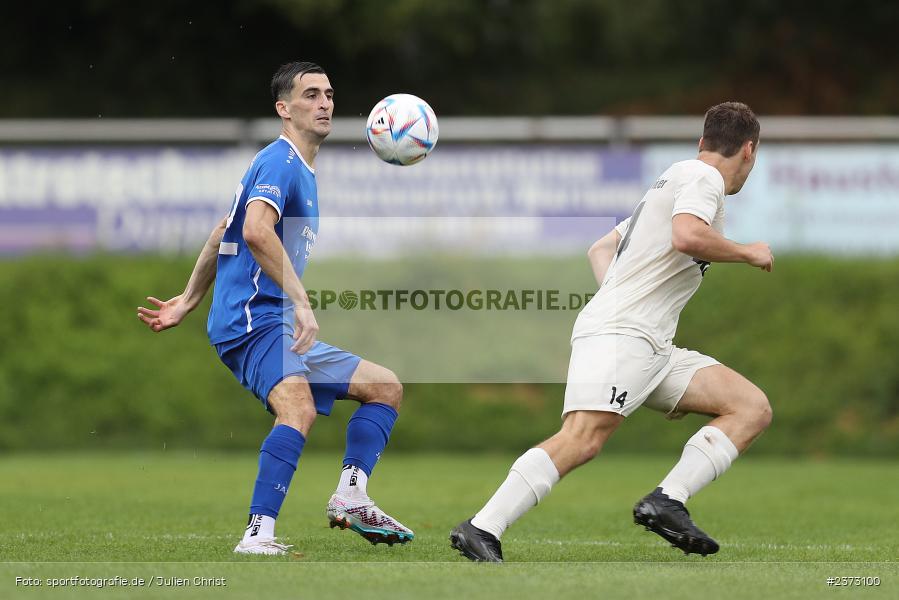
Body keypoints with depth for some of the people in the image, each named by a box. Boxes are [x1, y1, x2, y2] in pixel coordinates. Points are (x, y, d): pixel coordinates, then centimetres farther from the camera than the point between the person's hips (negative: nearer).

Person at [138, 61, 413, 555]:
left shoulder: (300, 171, 23)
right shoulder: (280, 162, -9)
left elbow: (221, 235, 31)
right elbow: (255, 231, -28)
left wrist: (187, 302, 35)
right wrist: (301, 302, -32)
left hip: (281, 329, 10)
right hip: (253, 321, -10)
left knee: (386, 387, 13)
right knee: (299, 408, -35)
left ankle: (350, 498, 2)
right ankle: (259, 534, -43)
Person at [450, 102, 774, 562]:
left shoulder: (671, 183, 27)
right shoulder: (703, 178, -1)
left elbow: (600, 249, 33)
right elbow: (686, 236, -23)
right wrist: (748, 253, -9)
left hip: (653, 349, 10)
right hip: (618, 334, -10)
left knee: (753, 408, 0)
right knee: (583, 438, -27)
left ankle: (666, 503, -14)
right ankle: (480, 531, -29)